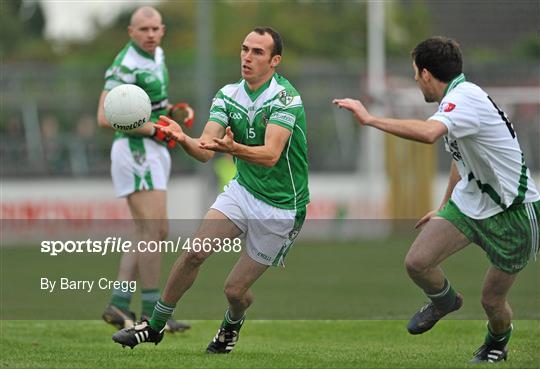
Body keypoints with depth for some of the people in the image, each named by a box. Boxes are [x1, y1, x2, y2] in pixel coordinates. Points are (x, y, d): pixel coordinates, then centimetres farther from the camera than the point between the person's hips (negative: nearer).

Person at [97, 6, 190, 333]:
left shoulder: (156, 55, 13)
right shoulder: (126, 65, -15)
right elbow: (106, 117, -22)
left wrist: (172, 111, 11)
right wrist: (154, 129, -20)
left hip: (153, 153, 10)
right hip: (135, 151, -10)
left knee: (155, 234, 8)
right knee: (153, 230, -12)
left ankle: (119, 304, 6)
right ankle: (152, 312, -10)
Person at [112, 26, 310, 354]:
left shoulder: (285, 97, -22)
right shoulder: (228, 95, -2)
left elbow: (271, 154, -34)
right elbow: (205, 151, -12)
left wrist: (232, 148, -53)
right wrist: (183, 139, -34)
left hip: (280, 207, -5)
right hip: (242, 189, 5)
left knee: (235, 289, -1)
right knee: (194, 253, -13)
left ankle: (232, 325, 35)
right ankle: (155, 326, 4)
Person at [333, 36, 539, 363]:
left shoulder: (465, 98, -25)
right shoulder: (458, 98, 6)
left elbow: (428, 133, -45)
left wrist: (370, 119, -39)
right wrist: (443, 209, 33)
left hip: (513, 213, -8)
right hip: (469, 202, 8)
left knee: (493, 301, 4)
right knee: (417, 262, -9)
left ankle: (497, 344, 38)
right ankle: (445, 301, 24)